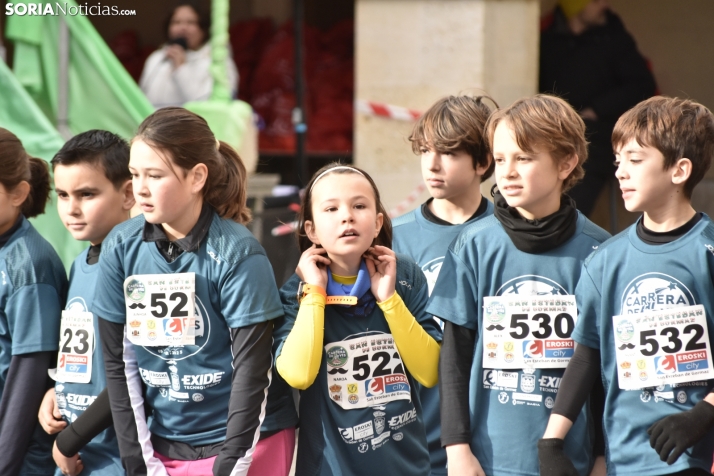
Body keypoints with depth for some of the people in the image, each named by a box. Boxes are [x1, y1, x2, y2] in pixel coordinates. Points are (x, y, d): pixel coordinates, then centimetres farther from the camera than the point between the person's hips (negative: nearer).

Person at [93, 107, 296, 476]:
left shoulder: (238, 253, -14)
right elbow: (119, 362, 2)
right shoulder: (120, 248, -3)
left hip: (245, 443, -3)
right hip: (161, 445, 3)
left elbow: (252, 369, -13)